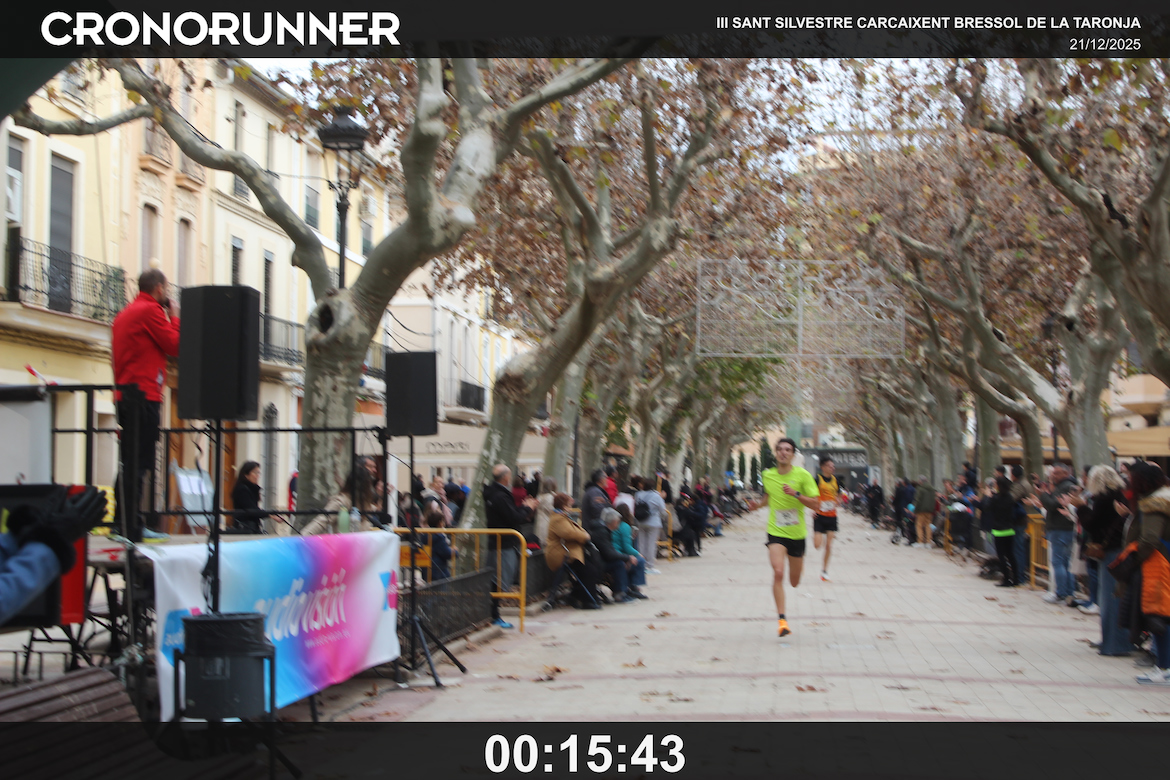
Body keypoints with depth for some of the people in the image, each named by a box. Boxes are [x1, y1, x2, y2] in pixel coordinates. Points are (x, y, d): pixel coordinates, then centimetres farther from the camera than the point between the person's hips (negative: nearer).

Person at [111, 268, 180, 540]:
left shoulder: (124, 313, 21)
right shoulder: (151, 310, -7)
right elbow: (176, 346, -9)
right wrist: (174, 317, 2)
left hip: (124, 395, 9)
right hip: (144, 397, -9)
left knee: (129, 463, 13)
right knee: (139, 464, -10)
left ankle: (122, 524, 15)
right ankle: (130, 528, -12)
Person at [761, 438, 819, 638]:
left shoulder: (802, 475, -7)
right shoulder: (767, 476, 1)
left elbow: (816, 504, -11)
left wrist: (796, 494, -23)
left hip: (797, 534, 0)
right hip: (776, 533, 0)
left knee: (794, 582, 13)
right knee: (778, 573, -24)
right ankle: (781, 619, -20)